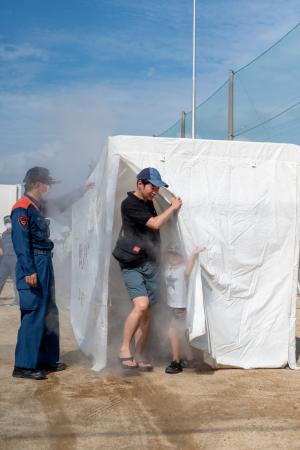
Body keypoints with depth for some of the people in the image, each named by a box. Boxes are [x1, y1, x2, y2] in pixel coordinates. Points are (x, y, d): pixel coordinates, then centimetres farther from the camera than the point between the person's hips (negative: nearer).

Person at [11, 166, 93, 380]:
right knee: (33, 314, -9)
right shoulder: (22, 208, -13)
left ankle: (47, 359, 23)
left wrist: (81, 192, 39)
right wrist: (29, 272, -23)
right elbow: (21, 243, -18)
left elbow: (59, 205, 35)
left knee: (49, 313, 14)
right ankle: (24, 366, -3)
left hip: (44, 264, 10)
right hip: (33, 266, -10)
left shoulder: (39, 206, 15)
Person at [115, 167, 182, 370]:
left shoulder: (149, 203, 14)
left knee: (146, 312, 6)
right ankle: (124, 349, -13)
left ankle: (138, 357, 13)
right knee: (141, 305, -24)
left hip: (151, 264, 8)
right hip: (133, 265, -8)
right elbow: (155, 223, -17)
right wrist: (173, 207, -4)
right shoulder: (130, 204, -11)